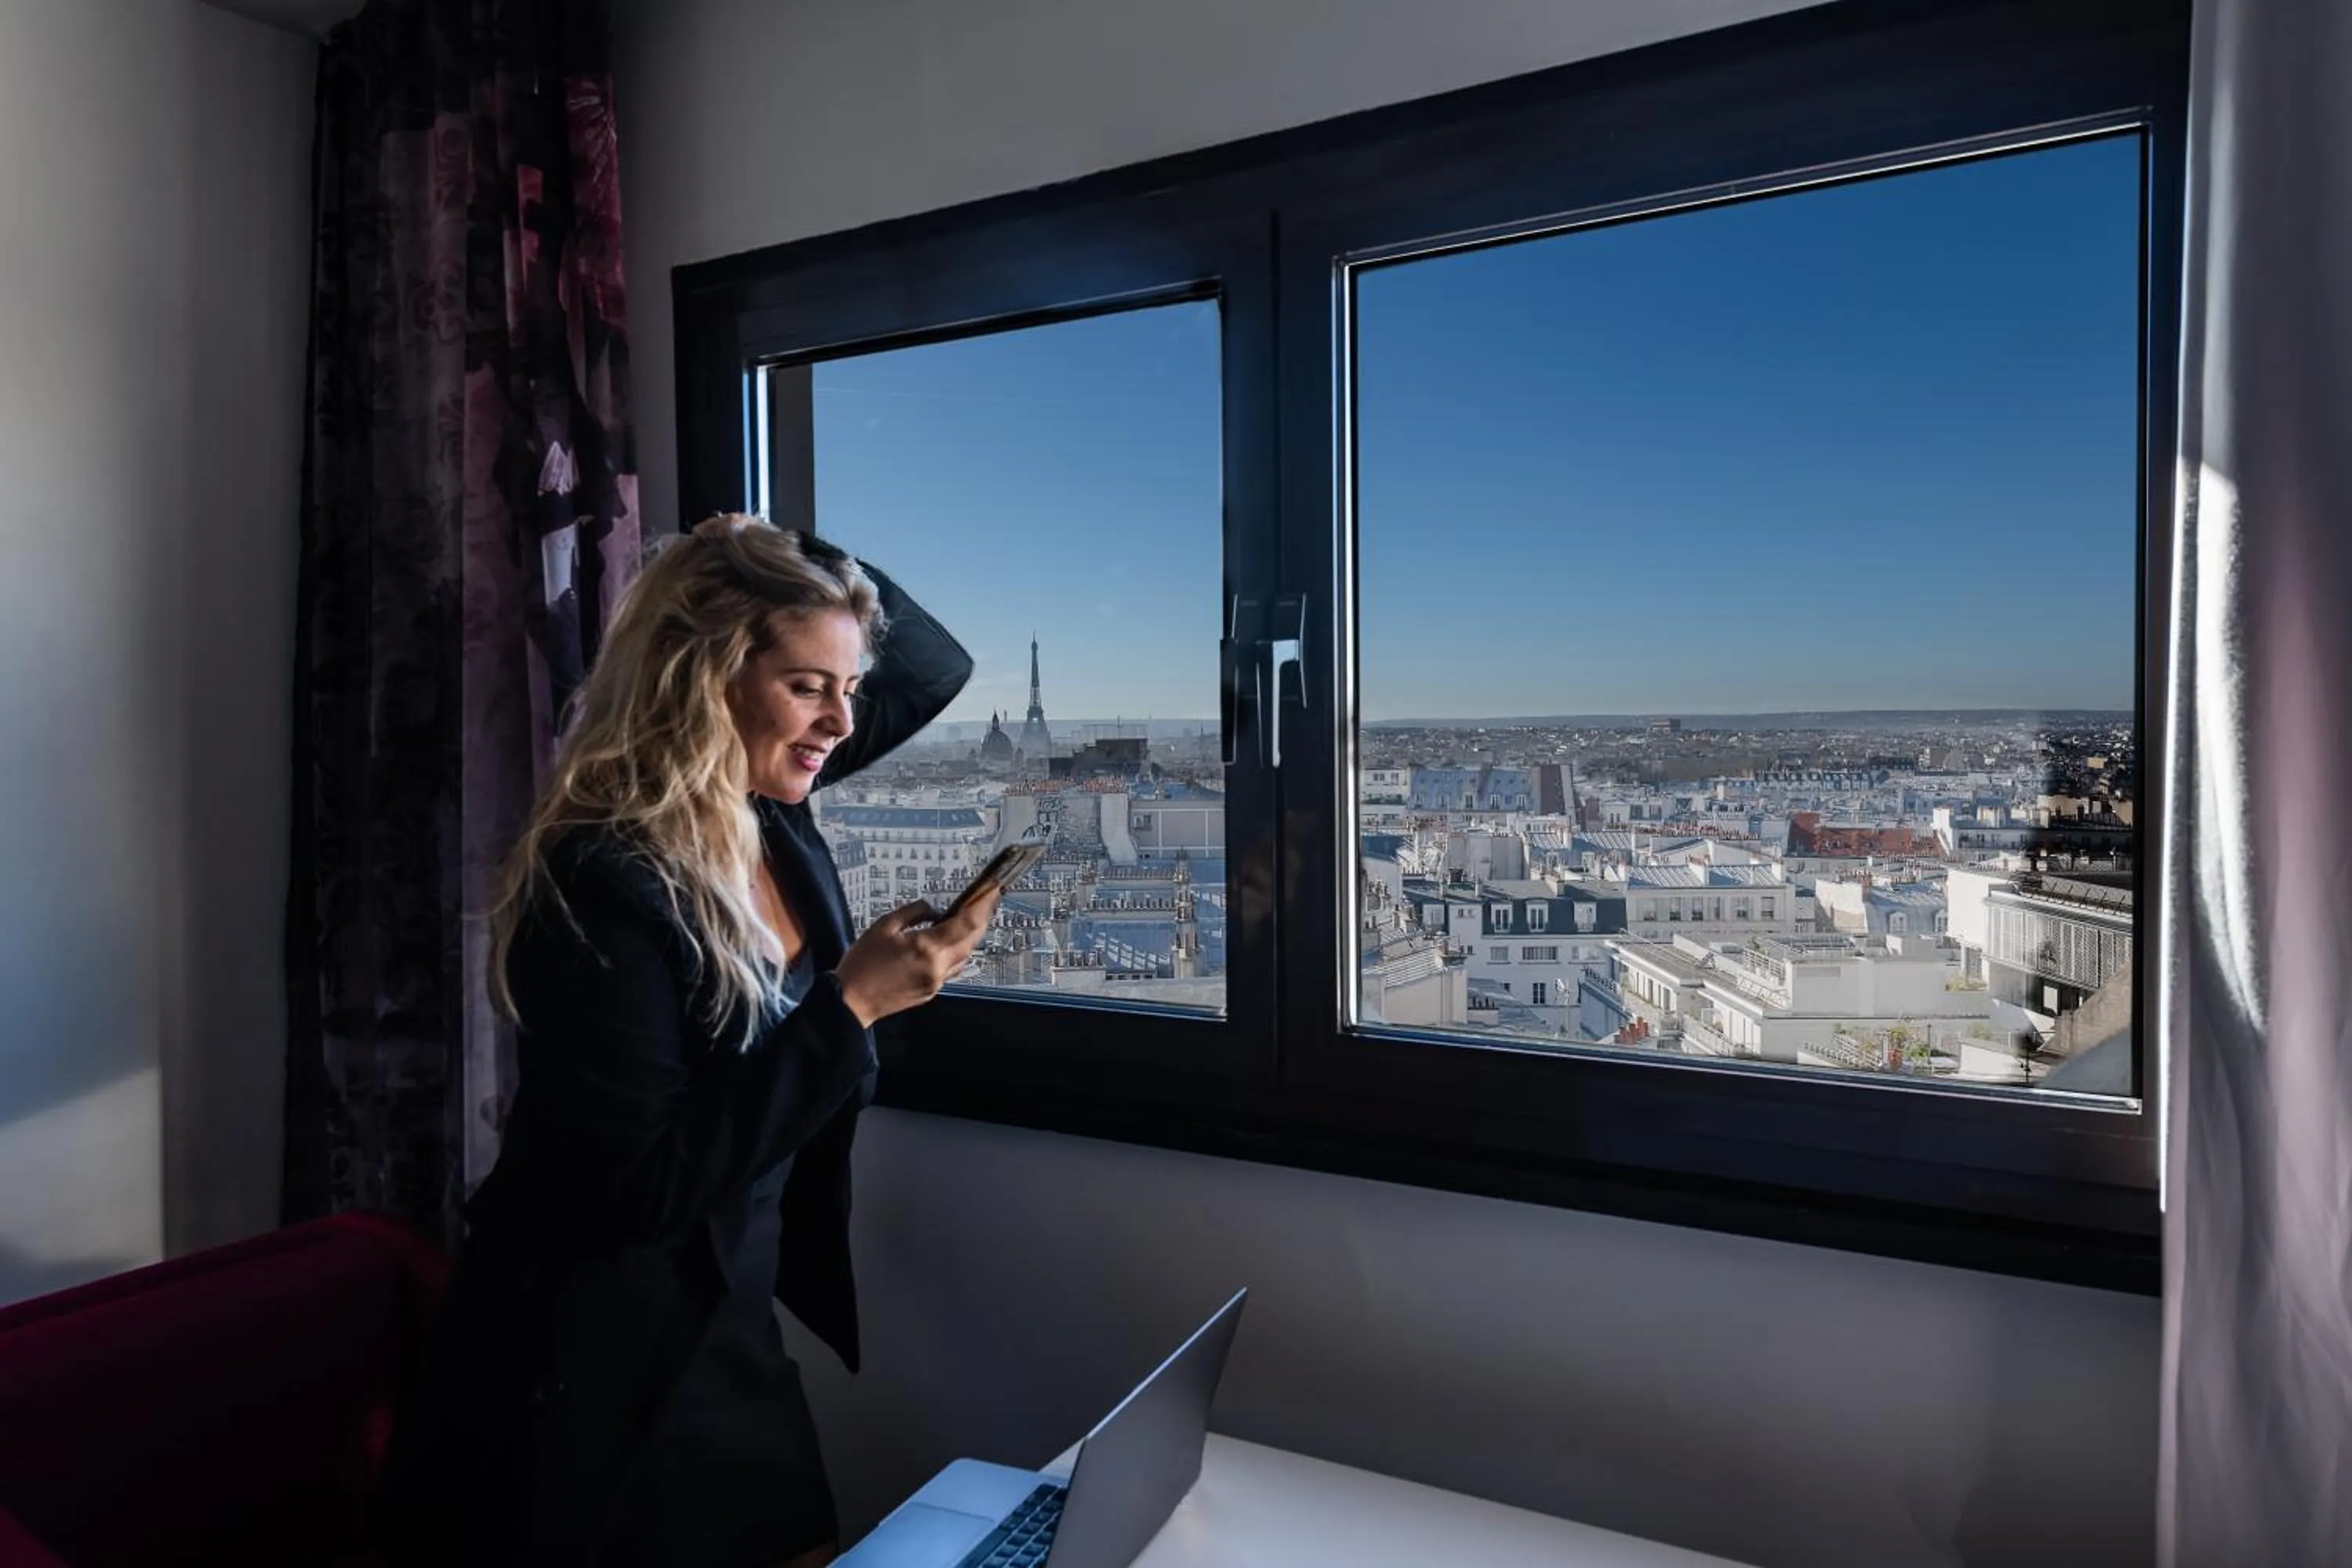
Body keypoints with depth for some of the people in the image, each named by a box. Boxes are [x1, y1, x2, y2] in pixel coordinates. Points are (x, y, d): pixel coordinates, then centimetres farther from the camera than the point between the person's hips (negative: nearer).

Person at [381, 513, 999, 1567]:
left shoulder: (771, 820, -3)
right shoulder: (601, 885, -24)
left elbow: (938, 671, 9)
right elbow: (644, 1187, -26)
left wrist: (811, 566, -7)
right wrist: (852, 1004, -27)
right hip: (595, 1383, -7)